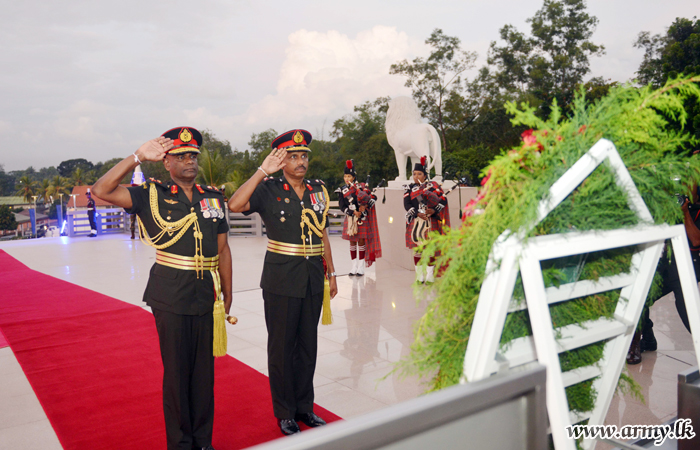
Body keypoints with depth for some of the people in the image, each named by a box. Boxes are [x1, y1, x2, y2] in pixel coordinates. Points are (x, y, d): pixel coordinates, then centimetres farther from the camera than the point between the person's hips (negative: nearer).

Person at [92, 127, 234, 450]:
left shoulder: (213, 197, 9)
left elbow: (223, 249, 11)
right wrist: (138, 157, -14)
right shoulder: (152, 195, 0)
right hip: (170, 296, -3)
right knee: (176, 370, 6)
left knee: (205, 369, 11)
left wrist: (227, 296, 10)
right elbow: (102, 191, -11)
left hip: (206, 295, 3)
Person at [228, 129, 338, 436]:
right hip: (281, 281, -4)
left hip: (313, 280, 5)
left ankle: (304, 407, 29)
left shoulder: (319, 191, 9)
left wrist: (331, 273, 13)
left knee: (308, 344, 13)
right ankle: (284, 413, 23)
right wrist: (262, 170, -23)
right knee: (281, 346, 6)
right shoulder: (269, 190, -6)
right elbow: (235, 205, -24)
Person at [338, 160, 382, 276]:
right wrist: (353, 212, -16)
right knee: (352, 242, 6)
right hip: (350, 218, 2)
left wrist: (365, 206, -18)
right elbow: (342, 206, -4)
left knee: (361, 241, 0)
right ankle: (354, 267, 14)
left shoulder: (361, 187, -2)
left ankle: (361, 267, 8)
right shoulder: (342, 191, 3)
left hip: (362, 218, -2)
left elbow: (373, 197, -4)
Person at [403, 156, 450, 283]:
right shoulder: (410, 188, 11)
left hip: (430, 221, -2)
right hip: (415, 221, 2)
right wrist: (418, 213, -15)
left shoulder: (432, 185, 7)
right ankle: (419, 276, 11)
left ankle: (430, 275, 7)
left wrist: (434, 210, -16)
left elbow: (443, 199, 0)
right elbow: (407, 204, -1)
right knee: (416, 248, 2)